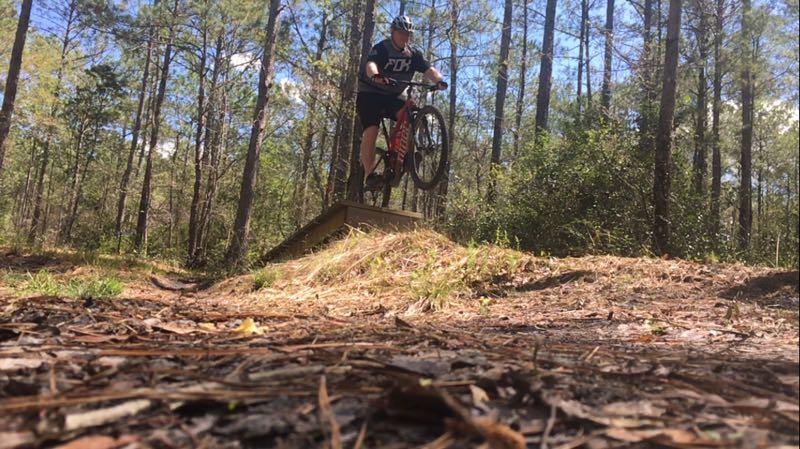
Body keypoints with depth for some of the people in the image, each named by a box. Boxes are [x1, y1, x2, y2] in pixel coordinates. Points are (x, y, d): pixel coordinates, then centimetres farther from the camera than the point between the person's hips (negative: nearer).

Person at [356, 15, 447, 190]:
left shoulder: (413, 54, 1)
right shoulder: (381, 48, -14)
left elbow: (429, 69, -12)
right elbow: (370, 65, -33)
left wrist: (439, 81, -34)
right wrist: (376, 77, -57)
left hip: (393, 96, 5)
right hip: (370, 94, -5)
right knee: (372, 130, -23)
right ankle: (369, 174, -25)